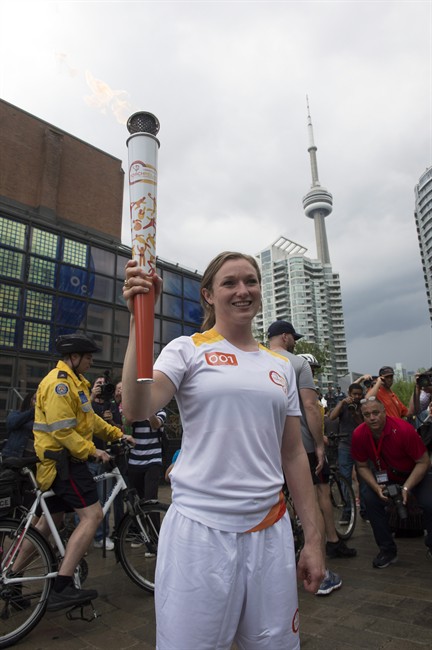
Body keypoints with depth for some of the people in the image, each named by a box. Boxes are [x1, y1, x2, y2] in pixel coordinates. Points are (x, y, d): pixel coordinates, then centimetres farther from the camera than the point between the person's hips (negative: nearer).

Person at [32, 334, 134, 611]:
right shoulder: (59, 383, -17)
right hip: (63, 460, -11)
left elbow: (90, 418, 20)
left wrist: (118, 434, 16)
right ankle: (61, 588, -9)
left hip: (61, 460, 11)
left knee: (50, 520, 18)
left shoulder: (74, 382, 17)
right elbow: (62, 430, -23)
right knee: (93, 515, -12)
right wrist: (91, 450, -22)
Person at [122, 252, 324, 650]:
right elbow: (137, 410, -19)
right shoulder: (188, 349, -3)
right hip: (199, 529, -3)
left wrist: (313, 538, 8)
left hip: (270, 530, 4)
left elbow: (293, 454, 10)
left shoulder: (281, 366, 9)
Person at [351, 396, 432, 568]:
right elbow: (362, 466, -8)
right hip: (385, 476, 3)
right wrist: (376, 487, -23)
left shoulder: (404, 429, -32)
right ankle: (387, 551, 2)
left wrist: (406, 487, -28)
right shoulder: (359, 434, -22)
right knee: (371, 500, -19)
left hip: (415, 474, -2)